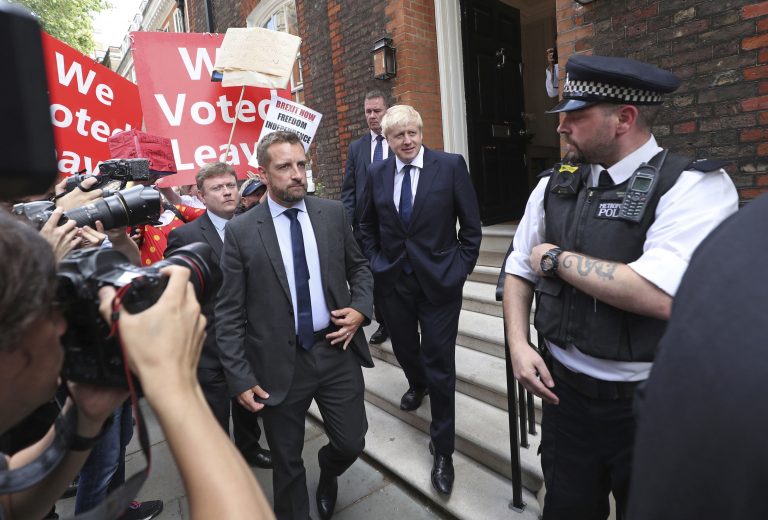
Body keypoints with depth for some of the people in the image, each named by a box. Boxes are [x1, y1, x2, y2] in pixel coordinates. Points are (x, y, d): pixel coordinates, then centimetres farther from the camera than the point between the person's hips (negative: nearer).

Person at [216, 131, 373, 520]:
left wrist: (360, 309, -6)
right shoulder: (240, 231, -7)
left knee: (351, 443, 13)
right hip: (280, 363, -2)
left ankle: (327, 473, 49)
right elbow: (228, 314, -5)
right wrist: (241, 378, -8)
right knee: (287, 462, 15)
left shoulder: (333, 213, 1)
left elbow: (359, 267, 12)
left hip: (336, 351, 2)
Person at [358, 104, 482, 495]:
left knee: (440, 364, 2)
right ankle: (417, 385, 56)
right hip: (393, 280, 4)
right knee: (404, 348, 20)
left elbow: (471, 226, -3)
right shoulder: (377, 173, 3)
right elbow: (367, 225, 15)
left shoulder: (451, 165, -7)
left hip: (439, 280, -3)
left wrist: (460, 268, -6)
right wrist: (375, 262, 7)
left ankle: (443, 450, 20)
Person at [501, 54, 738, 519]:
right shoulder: (554, 187, 2)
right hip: (566, 390, 4)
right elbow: (519, 272, 9)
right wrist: (519, 345, -5)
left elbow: (657, 295, -29)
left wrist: (556, 257, -17)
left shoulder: (695, 186, -15)